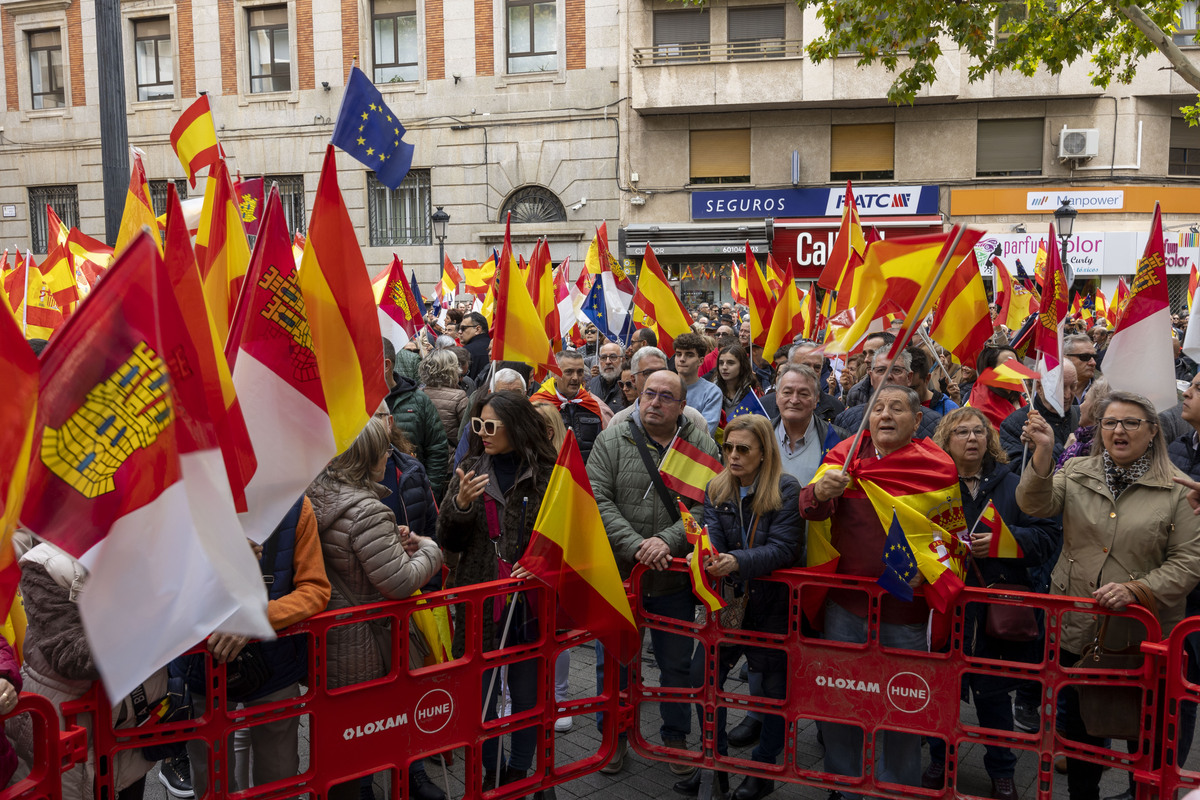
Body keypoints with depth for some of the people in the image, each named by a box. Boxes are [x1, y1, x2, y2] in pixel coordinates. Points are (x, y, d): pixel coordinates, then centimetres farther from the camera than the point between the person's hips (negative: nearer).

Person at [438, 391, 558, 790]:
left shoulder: (547, 474, -6)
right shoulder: (470, 471, 3)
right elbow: (449, 542, 2)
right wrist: (460, 504, -15)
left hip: (529, 603, -2)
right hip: (479, 603, 2)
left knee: (527, 694, 12)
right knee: (479, 696, 11)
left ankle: (519, 772, 33)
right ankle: (492, 770, 33)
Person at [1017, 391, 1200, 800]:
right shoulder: (1076, 472, 3)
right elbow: (1036, 504, -13)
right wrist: (1044, 452, -28)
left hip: (1143, 637, -2)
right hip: (1077, 628, 2)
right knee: (1079, 724, 16)